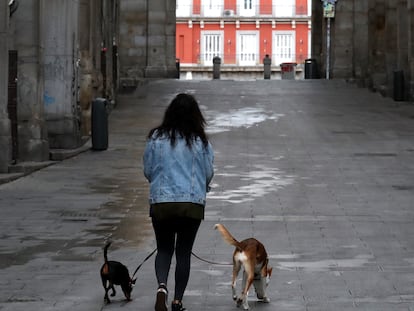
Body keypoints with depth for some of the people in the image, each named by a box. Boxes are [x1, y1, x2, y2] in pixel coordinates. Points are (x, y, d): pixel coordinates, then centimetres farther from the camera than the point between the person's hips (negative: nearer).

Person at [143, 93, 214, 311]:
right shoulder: (201, 142, -4)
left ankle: (162, 285, -13)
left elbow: (148, 171, 3)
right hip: (193, 203, 0)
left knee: (164, 249, 14)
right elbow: (209, 174, 4)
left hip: (160, 202, 1)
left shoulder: (156, 138, -4)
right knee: (184, 252, 10)